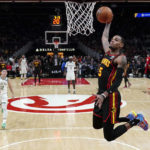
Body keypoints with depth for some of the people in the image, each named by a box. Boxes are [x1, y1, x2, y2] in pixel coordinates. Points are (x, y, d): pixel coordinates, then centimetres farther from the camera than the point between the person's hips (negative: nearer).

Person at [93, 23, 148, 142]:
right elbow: (104, 37, 28)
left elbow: (118, 81, -21)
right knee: (97, 125, 22)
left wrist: (104, 95, -31)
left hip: (111, 97, -9)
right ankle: (128, 118, 29)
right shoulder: (108, 51, 10)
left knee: (109, 136, -5)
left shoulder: (121, 58, -13)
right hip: (101, 95, 9)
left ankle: (135, 121, 13)